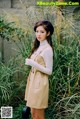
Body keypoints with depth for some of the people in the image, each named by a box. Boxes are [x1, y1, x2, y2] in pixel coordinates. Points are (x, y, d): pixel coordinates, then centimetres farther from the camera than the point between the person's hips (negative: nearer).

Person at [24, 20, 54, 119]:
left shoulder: (47, 49, -16)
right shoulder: (38, 47, 10)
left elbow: (49, 71, -16)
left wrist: (33, 64, -24)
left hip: (40, 82, -8)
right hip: (33, 80, 8)